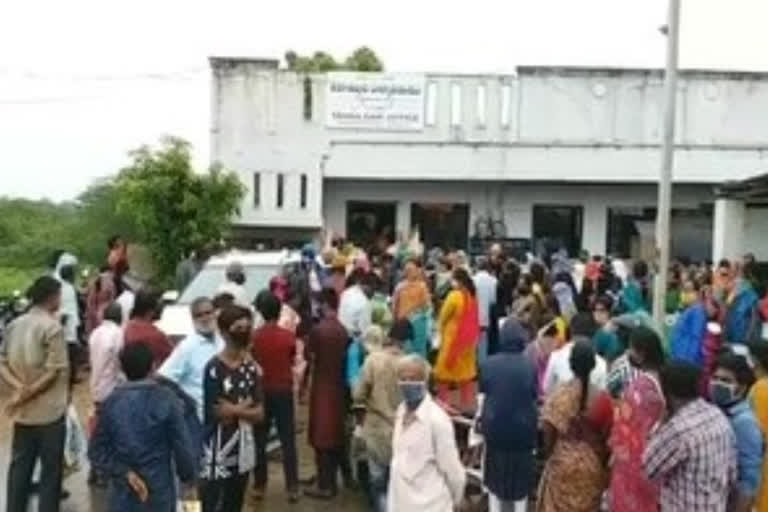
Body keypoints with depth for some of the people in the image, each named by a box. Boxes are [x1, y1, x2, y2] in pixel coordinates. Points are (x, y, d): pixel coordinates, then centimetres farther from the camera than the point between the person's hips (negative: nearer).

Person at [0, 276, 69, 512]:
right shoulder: (53, 327, -15)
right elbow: (55, 372, -20)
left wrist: (19, 387, -11)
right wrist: (27, 394, -13)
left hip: (23, 412, 6)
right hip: (49, 411, -6)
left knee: (19, 467, 15)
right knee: (51, 470, 6)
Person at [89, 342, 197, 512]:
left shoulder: (111, 403, -5)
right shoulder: (166, 401, -13)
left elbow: (97, 452, -4)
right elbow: (183, 447, -9)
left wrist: (125, 473, -6)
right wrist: (188, 476, 6)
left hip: (123, 494, 2)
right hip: (159, 492, -2)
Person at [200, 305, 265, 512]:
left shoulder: (251, 367, 4)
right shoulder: (214, 368, -15)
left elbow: (259, 414, 1)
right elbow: (217, 413, -16)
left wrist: (234, 409, -15)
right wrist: (245, 406, -4)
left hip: (243, 452, 6)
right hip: (218, 455, -6)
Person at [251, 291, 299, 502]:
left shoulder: (254, 337, -10)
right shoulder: (288, 336, -10)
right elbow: (292, 361, 4)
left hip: (261, 391, 0)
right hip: (284, 391, 0)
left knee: (259, 440, 12)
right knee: (288, 441, 6)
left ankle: (259, 485, 17)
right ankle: (292, 487, 7)